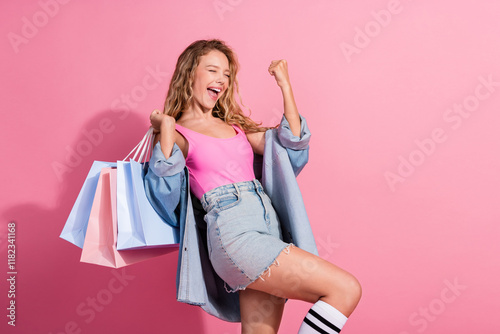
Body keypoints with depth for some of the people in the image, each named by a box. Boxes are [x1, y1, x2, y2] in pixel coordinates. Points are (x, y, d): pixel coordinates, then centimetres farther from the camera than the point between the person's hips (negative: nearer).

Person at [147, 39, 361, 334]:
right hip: (234, 232, -7)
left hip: (269, 224, 7)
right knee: (346, 289, -14)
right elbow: (164, 192, -11)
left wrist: (285, 86, 12)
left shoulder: (234, 124, 23)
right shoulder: (177, 133, 6)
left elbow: (290, 145, 12)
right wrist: (166, 128, -11)